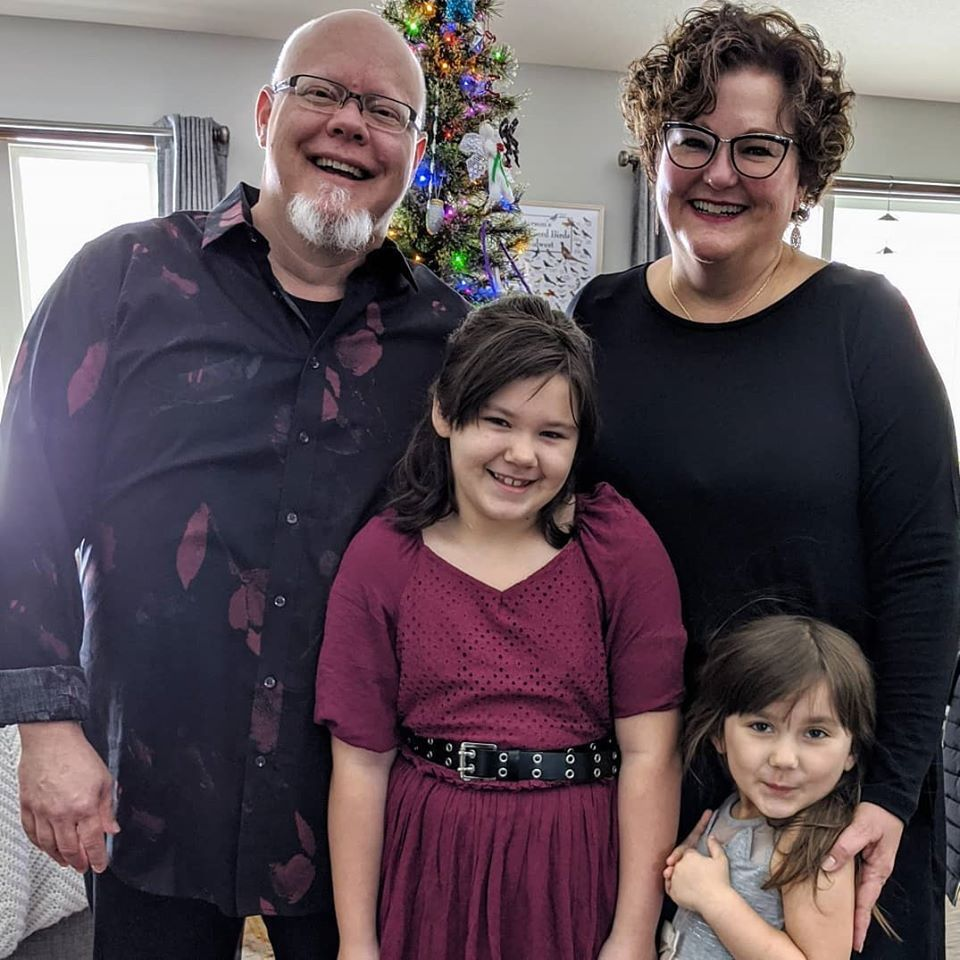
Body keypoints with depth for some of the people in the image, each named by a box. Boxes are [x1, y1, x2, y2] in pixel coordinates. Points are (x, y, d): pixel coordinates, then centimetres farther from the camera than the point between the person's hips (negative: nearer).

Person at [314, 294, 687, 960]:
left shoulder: (621, 544, -9)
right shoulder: (380, 558, -6)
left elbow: (650, 753, -10)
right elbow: (361, 762, -6)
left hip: (578, 878, 0)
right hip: (428, 879, 1)